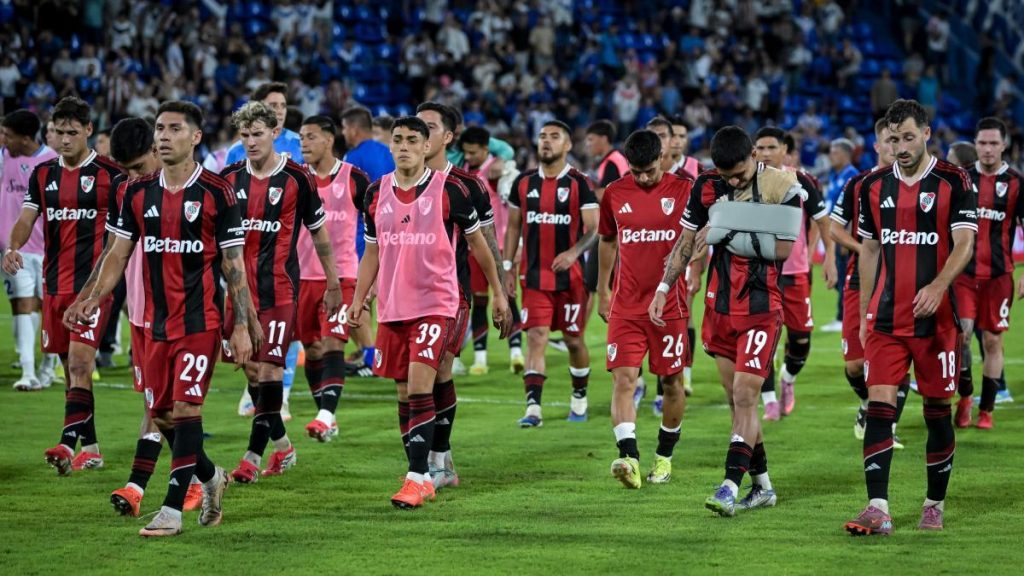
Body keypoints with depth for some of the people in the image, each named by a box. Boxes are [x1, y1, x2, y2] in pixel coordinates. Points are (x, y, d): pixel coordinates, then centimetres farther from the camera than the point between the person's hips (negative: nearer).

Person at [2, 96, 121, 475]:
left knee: (80, 363, -17)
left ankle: (68, 444, -24)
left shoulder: (109, 174, -4)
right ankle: (91, 448, 19)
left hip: (93, 284, -6)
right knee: (72, 368, 10)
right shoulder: (43, 174, 11)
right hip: (54, 283, 6)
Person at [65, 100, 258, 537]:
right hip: (156, 322, 5)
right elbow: (118, 254, 12)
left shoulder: (216, 194, -5)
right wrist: (92, 300, -3)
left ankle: (173, 509, -8)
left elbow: (234, 264, -4)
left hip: (200, 320, -5)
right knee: (160, 415, 8)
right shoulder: (138, 192, 7)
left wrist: (242, 325, -7)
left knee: (185, 408, -12)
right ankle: (211, 478, 32)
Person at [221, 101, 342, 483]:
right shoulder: (229, 179, 5)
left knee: (269, 369, -11)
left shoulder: (297, 179, -4)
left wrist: (333, 284, 8)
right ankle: (282, 445, 24)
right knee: (250, 370, 8)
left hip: (280, 291, -4)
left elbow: (319, 234, 5)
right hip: (240, 289, 4)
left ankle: (253, 456, -10)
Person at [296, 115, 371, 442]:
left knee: (333, 345, -15)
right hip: (303, 276, 4)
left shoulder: (354, 179, -2)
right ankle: (326, 418, 18)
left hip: (342, 275, -3)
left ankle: (326, 416, -25)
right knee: (312, 350, 7)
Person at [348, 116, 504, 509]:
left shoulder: (448, 189, -6)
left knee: (420, 388, -16)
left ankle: (416, 478, -14)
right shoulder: (376, 193, 7)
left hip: (435, 304, -5)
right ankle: (421, 478, 18)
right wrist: (358, 300, 7)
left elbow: (477, 241, 4)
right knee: (404, 394, 9)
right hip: (392, 308, 5)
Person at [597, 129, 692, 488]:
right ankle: (629, 458, -23)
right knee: (623, 379, -13)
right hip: (625, 306, 1)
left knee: (672, 382, 8)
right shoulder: (615, 194, 4)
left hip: (670, 305, -1)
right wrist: (602, 291, 22)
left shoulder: (683, 190, -3)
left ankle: (664, 457, 25)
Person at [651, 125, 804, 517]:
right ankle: (762, 486, 18)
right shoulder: (707, 186, 3)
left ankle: (730, 488, -15)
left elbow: (781, 249, -16)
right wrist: (664, 287, 11)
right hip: (720, 307, 5)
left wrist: (728, 235, -17)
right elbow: (687, 241, 14)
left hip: (762, 309, -5)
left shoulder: (782, 187, -11)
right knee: (737, 400, 8)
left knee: (745, 396, -13)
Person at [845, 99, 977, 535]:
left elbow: (964, 244, -10)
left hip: (935, 319, -3)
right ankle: (878, 509, -13)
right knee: (879, 406, -9)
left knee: (937, 410, 4)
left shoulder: (953, 182, -3)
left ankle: (935, 505, 18)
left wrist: (937, 287, -27)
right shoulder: (874, 187, 9)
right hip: (885, 320, 3)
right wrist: (863, 315, 15)